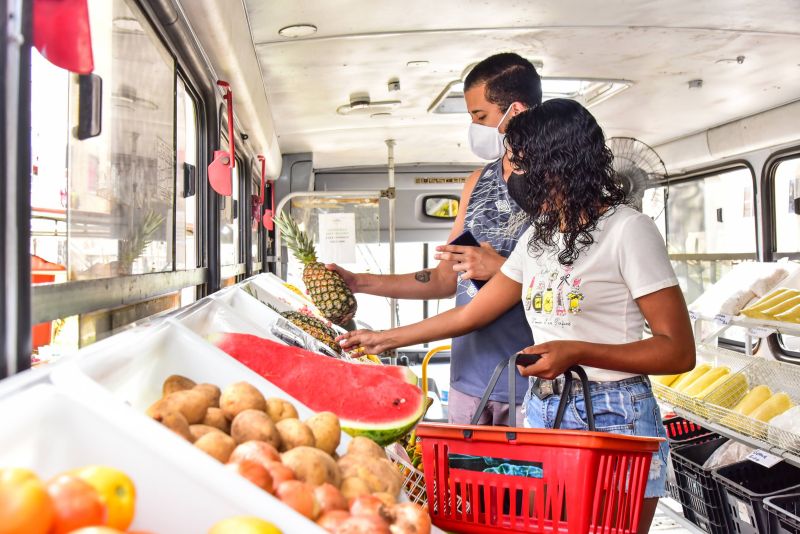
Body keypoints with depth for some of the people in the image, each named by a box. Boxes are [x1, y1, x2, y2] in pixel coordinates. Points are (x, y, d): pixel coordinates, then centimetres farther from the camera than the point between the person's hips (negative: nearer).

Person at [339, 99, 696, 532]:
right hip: (543, 415, 6)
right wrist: (386, 339, 18)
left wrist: (578, 352, -21)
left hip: (613, 421, -5)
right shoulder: (538, 236, 11)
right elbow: (470, 314, 15)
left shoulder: (626, 229, -9)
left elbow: (679, 352, -10)